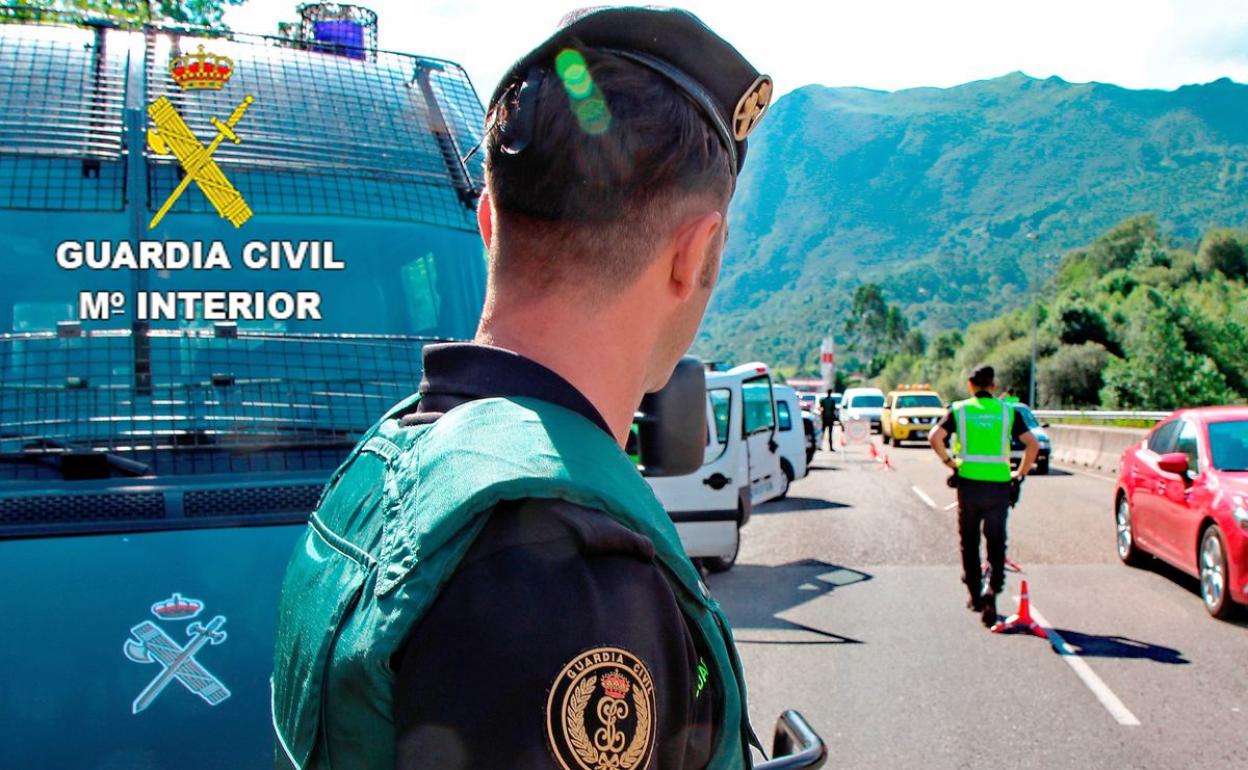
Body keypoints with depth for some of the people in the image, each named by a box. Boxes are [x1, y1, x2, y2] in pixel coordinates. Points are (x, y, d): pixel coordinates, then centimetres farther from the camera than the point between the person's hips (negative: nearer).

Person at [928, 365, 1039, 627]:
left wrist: (950, 463, 1)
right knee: (996, 543, 6)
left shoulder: (959, 410, 4)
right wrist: (1021, 473, 8)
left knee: (969, 542, 14)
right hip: (999, 485, 0)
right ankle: (992, 589, -15)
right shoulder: (1007, 411, 5)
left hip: (968, 483, 0)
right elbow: (1033, 444, -2)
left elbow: (935, 438, -11)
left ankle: (975, 596, 22)